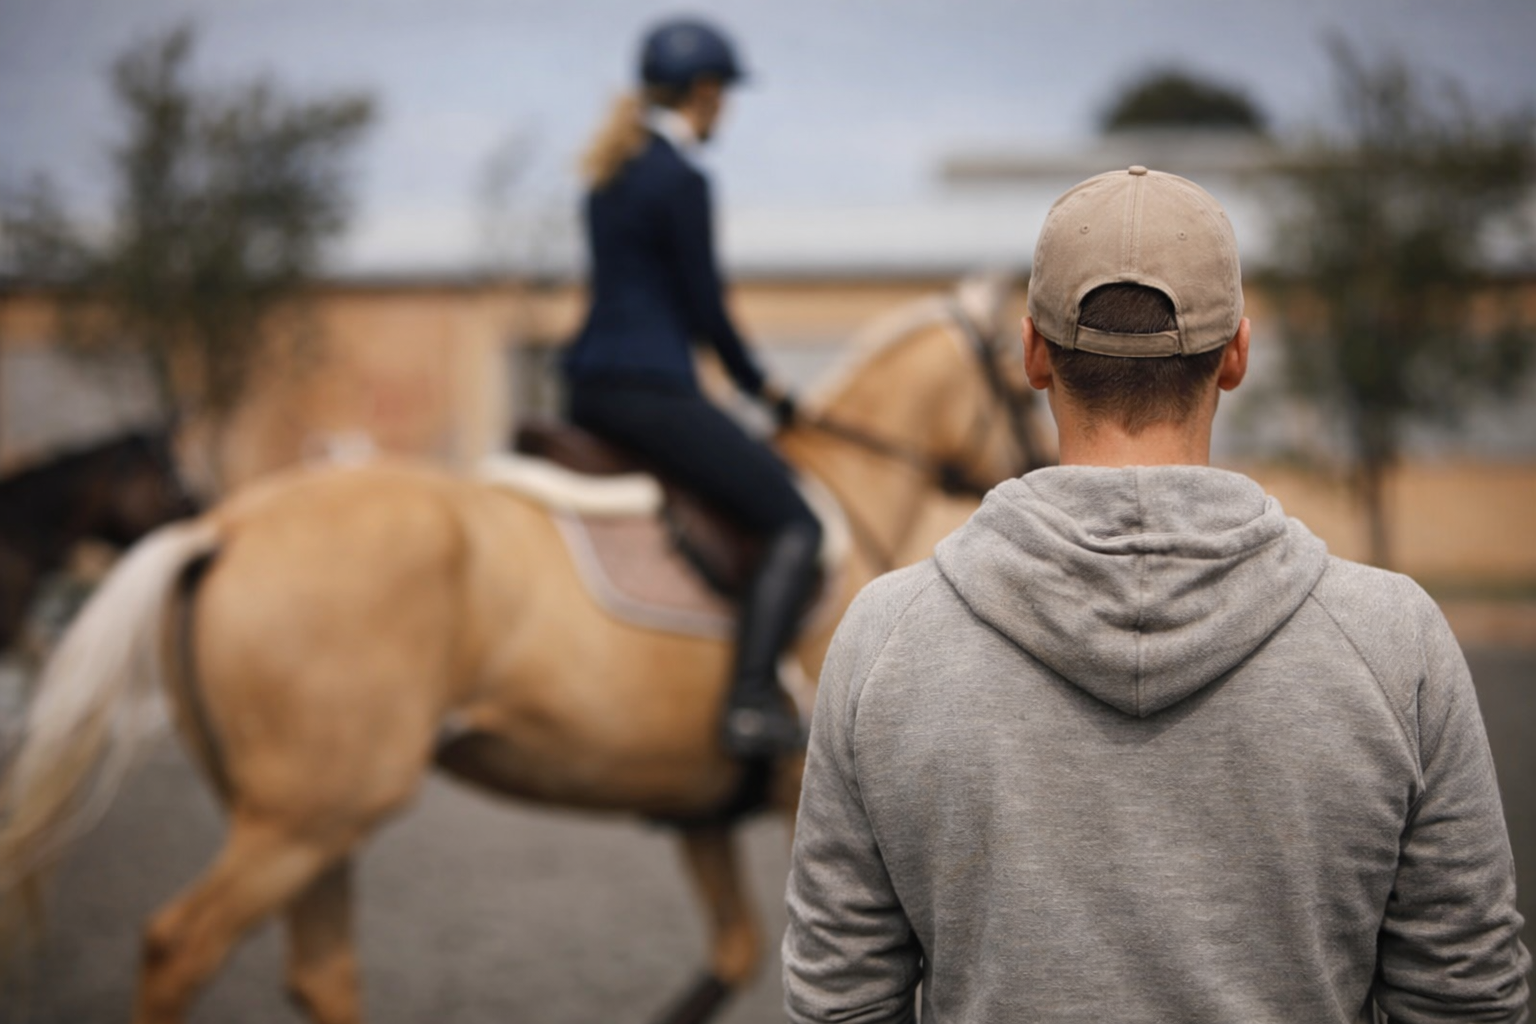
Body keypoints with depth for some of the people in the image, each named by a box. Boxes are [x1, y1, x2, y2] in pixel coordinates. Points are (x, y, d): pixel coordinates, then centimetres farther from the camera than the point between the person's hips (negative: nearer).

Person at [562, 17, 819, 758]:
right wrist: (760, 388, 4)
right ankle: (751, 703, -22)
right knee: (796, 527, -9)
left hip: (590, 390, 10)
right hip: (652, 390, -10)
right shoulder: (682, 181, -12)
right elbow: (706, 310, -11)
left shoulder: (612, 175, 15)